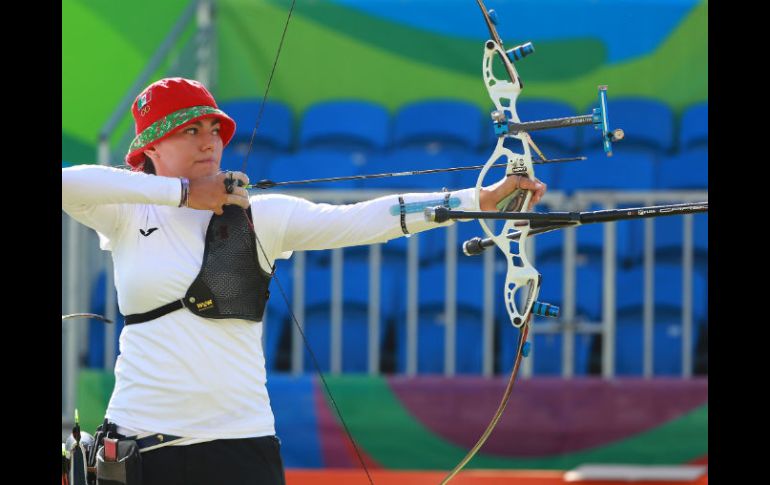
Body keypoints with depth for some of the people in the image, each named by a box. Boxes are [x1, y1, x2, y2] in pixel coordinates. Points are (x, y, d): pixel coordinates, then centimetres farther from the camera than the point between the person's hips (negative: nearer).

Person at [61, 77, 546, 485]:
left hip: (241, 440, 0)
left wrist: (484, 197, -16)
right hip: (140, 441, 0)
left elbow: (363, 220, -5)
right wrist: (183, 192, -14)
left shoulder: (259, 216, 3)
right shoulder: (126, 215, 4)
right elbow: (68, 183, -16)